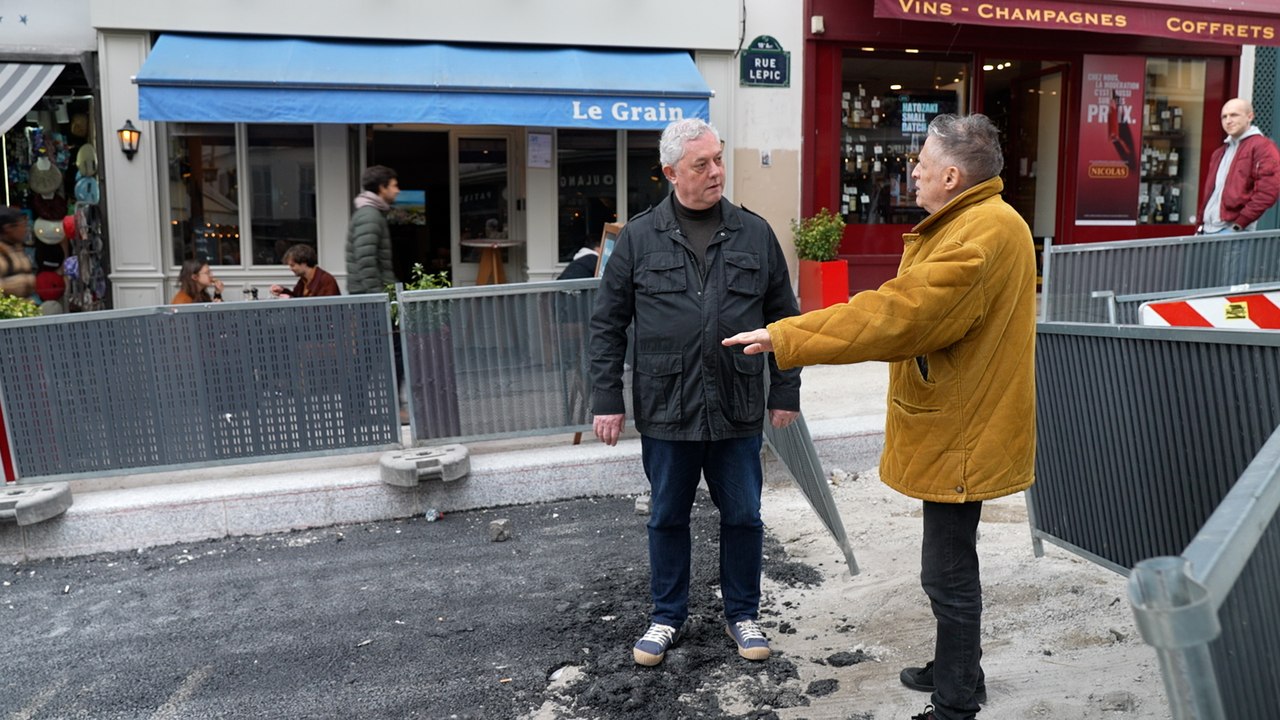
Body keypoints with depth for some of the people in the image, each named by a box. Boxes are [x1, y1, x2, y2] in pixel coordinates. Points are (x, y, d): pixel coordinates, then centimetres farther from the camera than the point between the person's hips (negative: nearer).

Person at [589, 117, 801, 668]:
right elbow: (607, 324, 2)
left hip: (738, 411, 1)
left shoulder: (755, 234, 2)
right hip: (666, 410, -1)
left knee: (743, 516, 12)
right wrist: (607, 401, -2)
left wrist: (785, 392, 6)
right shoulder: (639, 238, -1)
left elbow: (783, 318, 8)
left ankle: (742, 614, 33)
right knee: (667, 518, 13)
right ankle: (667, 616, 33)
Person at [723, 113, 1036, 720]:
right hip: (959, 422, 11)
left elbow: (896, 314, -28)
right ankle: (958, 670, 40)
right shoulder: (972, 223, 13)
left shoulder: (983, 235, -22)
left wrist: (783, 337, -24)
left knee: (948, 572, 0)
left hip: (962, 435, -11)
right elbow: (917, 312, 15)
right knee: (951, 565, 23)